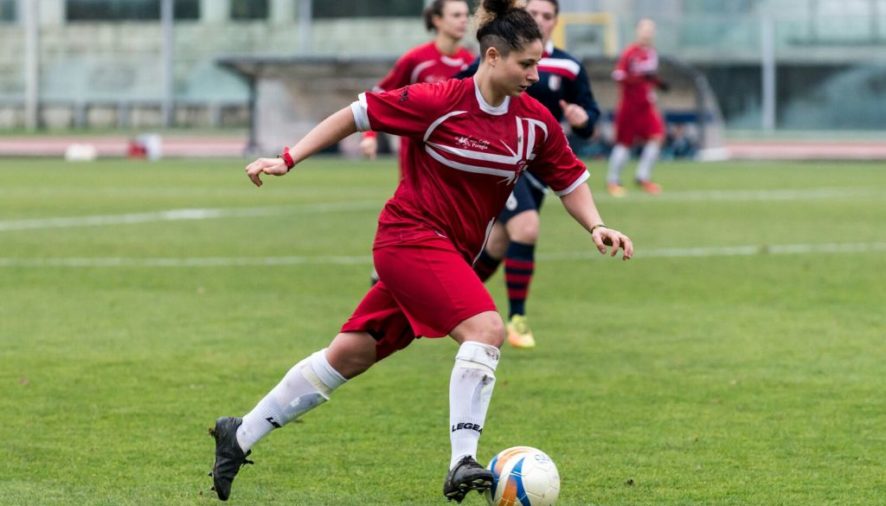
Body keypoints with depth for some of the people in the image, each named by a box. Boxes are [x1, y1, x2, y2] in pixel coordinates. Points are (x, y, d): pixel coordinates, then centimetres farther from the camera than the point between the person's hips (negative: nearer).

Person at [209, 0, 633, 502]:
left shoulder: (536, 121, -1)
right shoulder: (438, 102, -17)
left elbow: (570, 178, 11)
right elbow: (357, 115, -9)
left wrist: (595, 225, -6)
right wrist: (288, 159, -10)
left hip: (452, 256, 7)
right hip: (410, 236, -7)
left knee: (351, 355, 11)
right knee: (486, 327, -26)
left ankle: (239, 436, 22)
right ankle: (463, 465, -26)